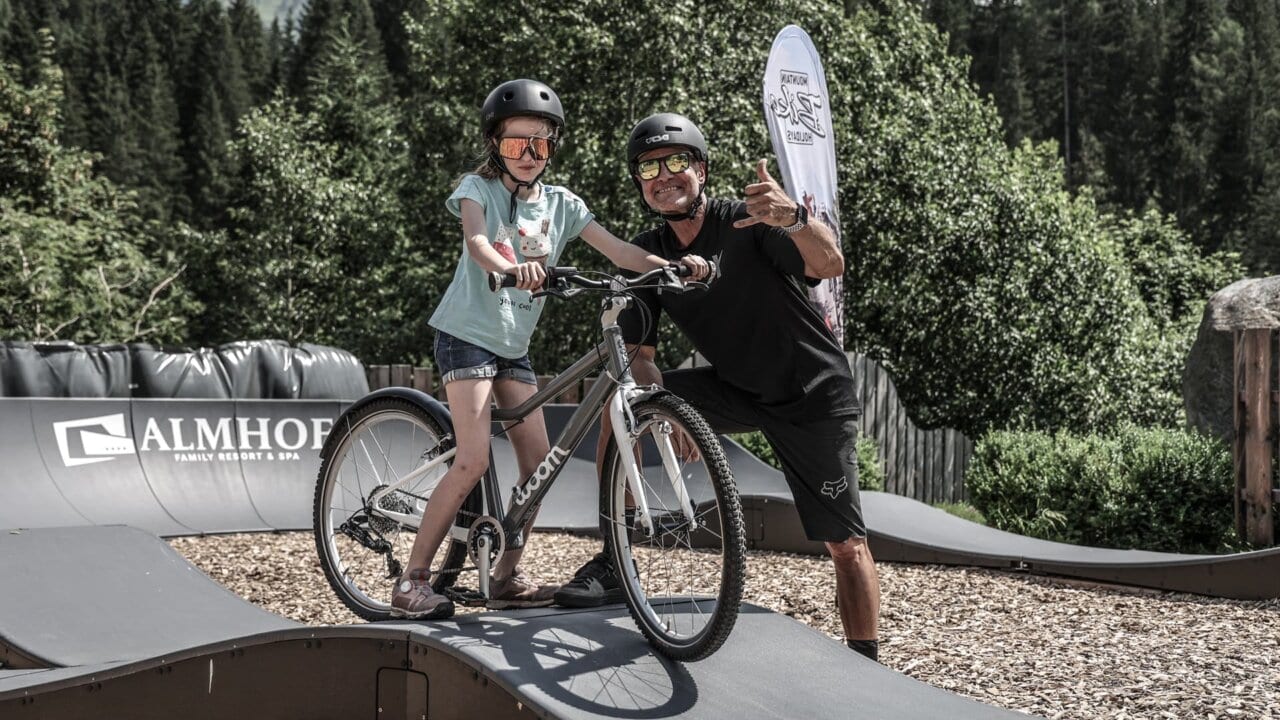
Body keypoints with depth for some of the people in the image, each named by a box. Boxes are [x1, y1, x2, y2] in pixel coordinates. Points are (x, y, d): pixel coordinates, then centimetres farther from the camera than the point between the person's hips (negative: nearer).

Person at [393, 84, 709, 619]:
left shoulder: (562, 205, 7)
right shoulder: (479, 188, -7)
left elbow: (618, 251, -2)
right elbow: (476, 241, -28)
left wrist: (674, 265, -20)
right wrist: (511, 268, -50)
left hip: (513, 346, 6)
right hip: (467, 334, -6)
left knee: (538, 462, 0)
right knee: (473, 461, -16)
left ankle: (507, 577, 13)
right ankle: (412, 581, -9)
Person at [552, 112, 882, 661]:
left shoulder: (747, 222, -19)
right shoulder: (647, 254, -4)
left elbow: (830, 265, -34)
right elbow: (638, 354, -4)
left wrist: (794, 218, -56)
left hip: (813, 396, -5)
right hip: (735, 388, 5)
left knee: (846, 545, -8)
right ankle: (615, 562, -6)